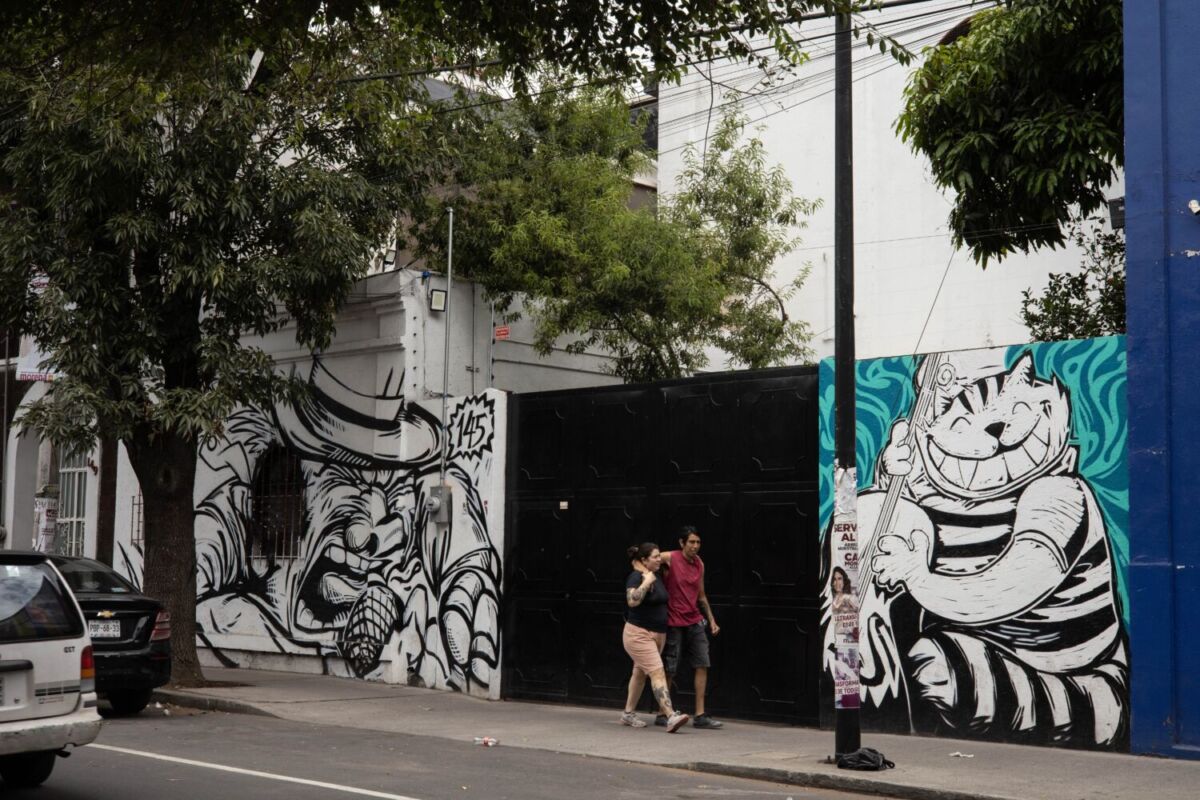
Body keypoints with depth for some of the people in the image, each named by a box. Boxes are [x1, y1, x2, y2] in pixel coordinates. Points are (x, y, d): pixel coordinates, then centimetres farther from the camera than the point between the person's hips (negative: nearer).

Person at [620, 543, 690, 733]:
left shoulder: (656, 577, 10)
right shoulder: (636, 577, -15)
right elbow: (632, 601, -33)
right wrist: (646, 582, -27)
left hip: (657, 635, 9)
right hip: (638, 634, -9)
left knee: (640, 673, 16)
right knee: (657, 673, -18)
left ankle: (628, 714, 28)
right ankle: (671, 717, -27)